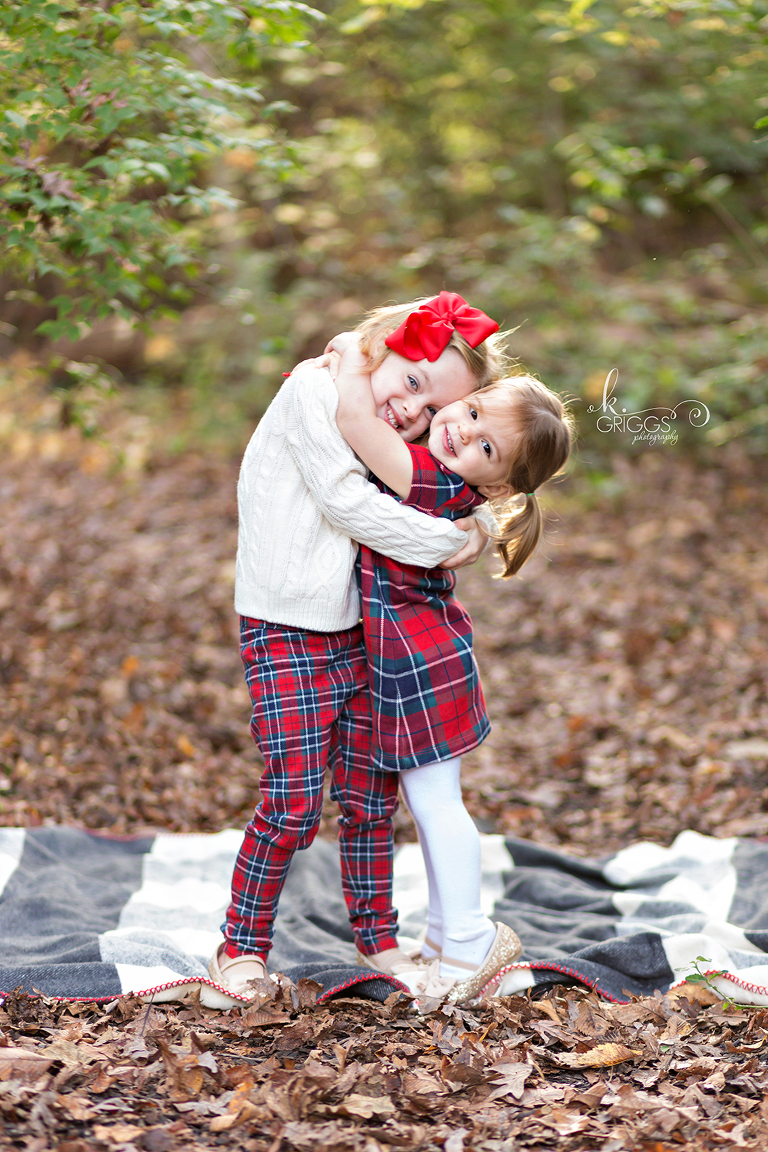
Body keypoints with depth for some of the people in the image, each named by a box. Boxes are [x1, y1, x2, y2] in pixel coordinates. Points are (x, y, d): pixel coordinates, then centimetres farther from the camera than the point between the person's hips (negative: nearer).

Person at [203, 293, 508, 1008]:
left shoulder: (385, 443, 14)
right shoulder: (313, 391, -10)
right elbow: (347, 503, -18)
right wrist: (450, 541, -14)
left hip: (358, 634, 7)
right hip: (286, 633, -7)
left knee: (371, 798, 9)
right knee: (294, 803, -11)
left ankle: (377, 938, 26)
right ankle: (241, 948, 6)